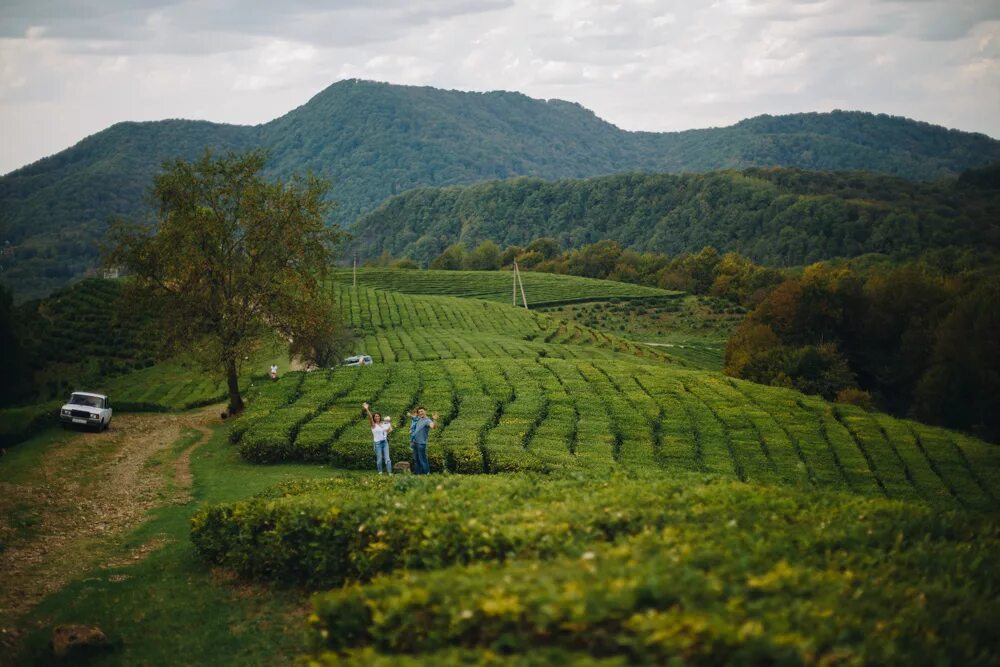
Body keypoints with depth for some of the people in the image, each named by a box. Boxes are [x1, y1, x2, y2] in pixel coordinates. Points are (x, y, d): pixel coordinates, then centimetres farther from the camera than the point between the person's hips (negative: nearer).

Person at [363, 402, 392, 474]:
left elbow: (390, 429, 24)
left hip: (385, 442, 3)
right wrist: (367, 409, -38)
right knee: (379, 459, 2)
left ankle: (390, 472, -1)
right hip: (378, 443, -3)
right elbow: (370, 417, -22)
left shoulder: (384, 424, 9)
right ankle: (380, 471, 19)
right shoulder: (373, 425, -5)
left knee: (387, 458, -1)